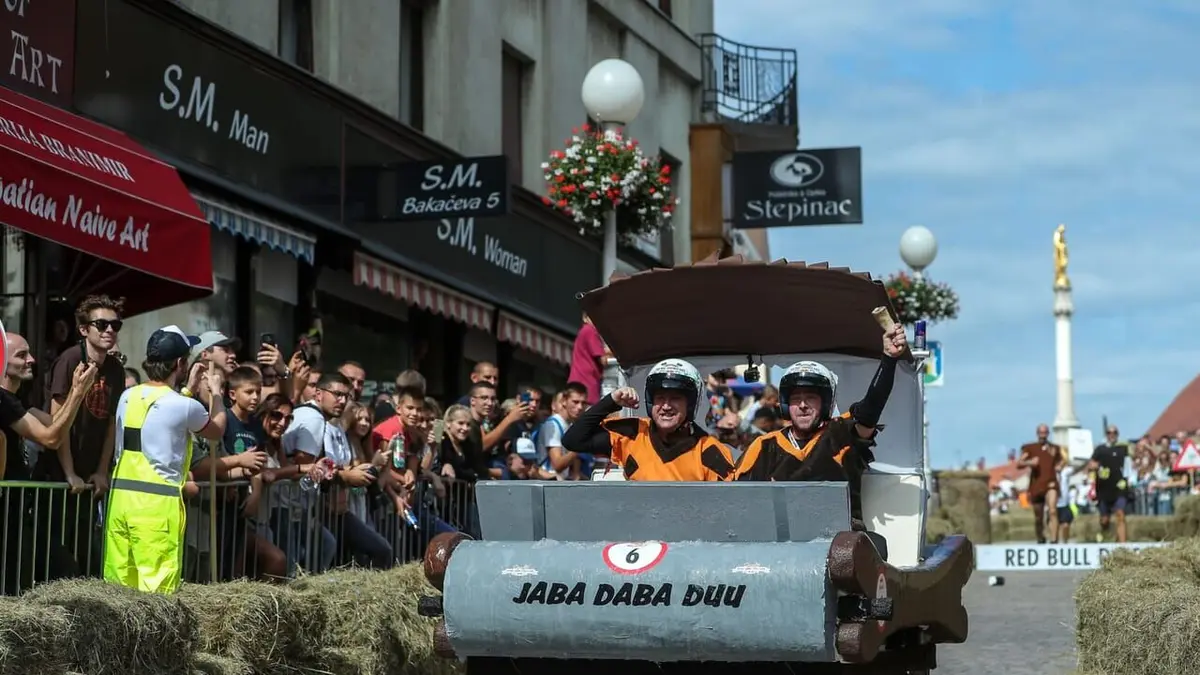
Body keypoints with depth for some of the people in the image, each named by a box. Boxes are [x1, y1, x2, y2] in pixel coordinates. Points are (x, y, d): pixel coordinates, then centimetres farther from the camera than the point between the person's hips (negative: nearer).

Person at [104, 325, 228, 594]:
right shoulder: (184, 406, -10)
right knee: (154, 591, -4)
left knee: (118, 587, 9)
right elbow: (217, 430, 12)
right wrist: (215, 392, 27)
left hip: (121, 497, 6)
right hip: (157, 502, -6)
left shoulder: (128, 397, 8)